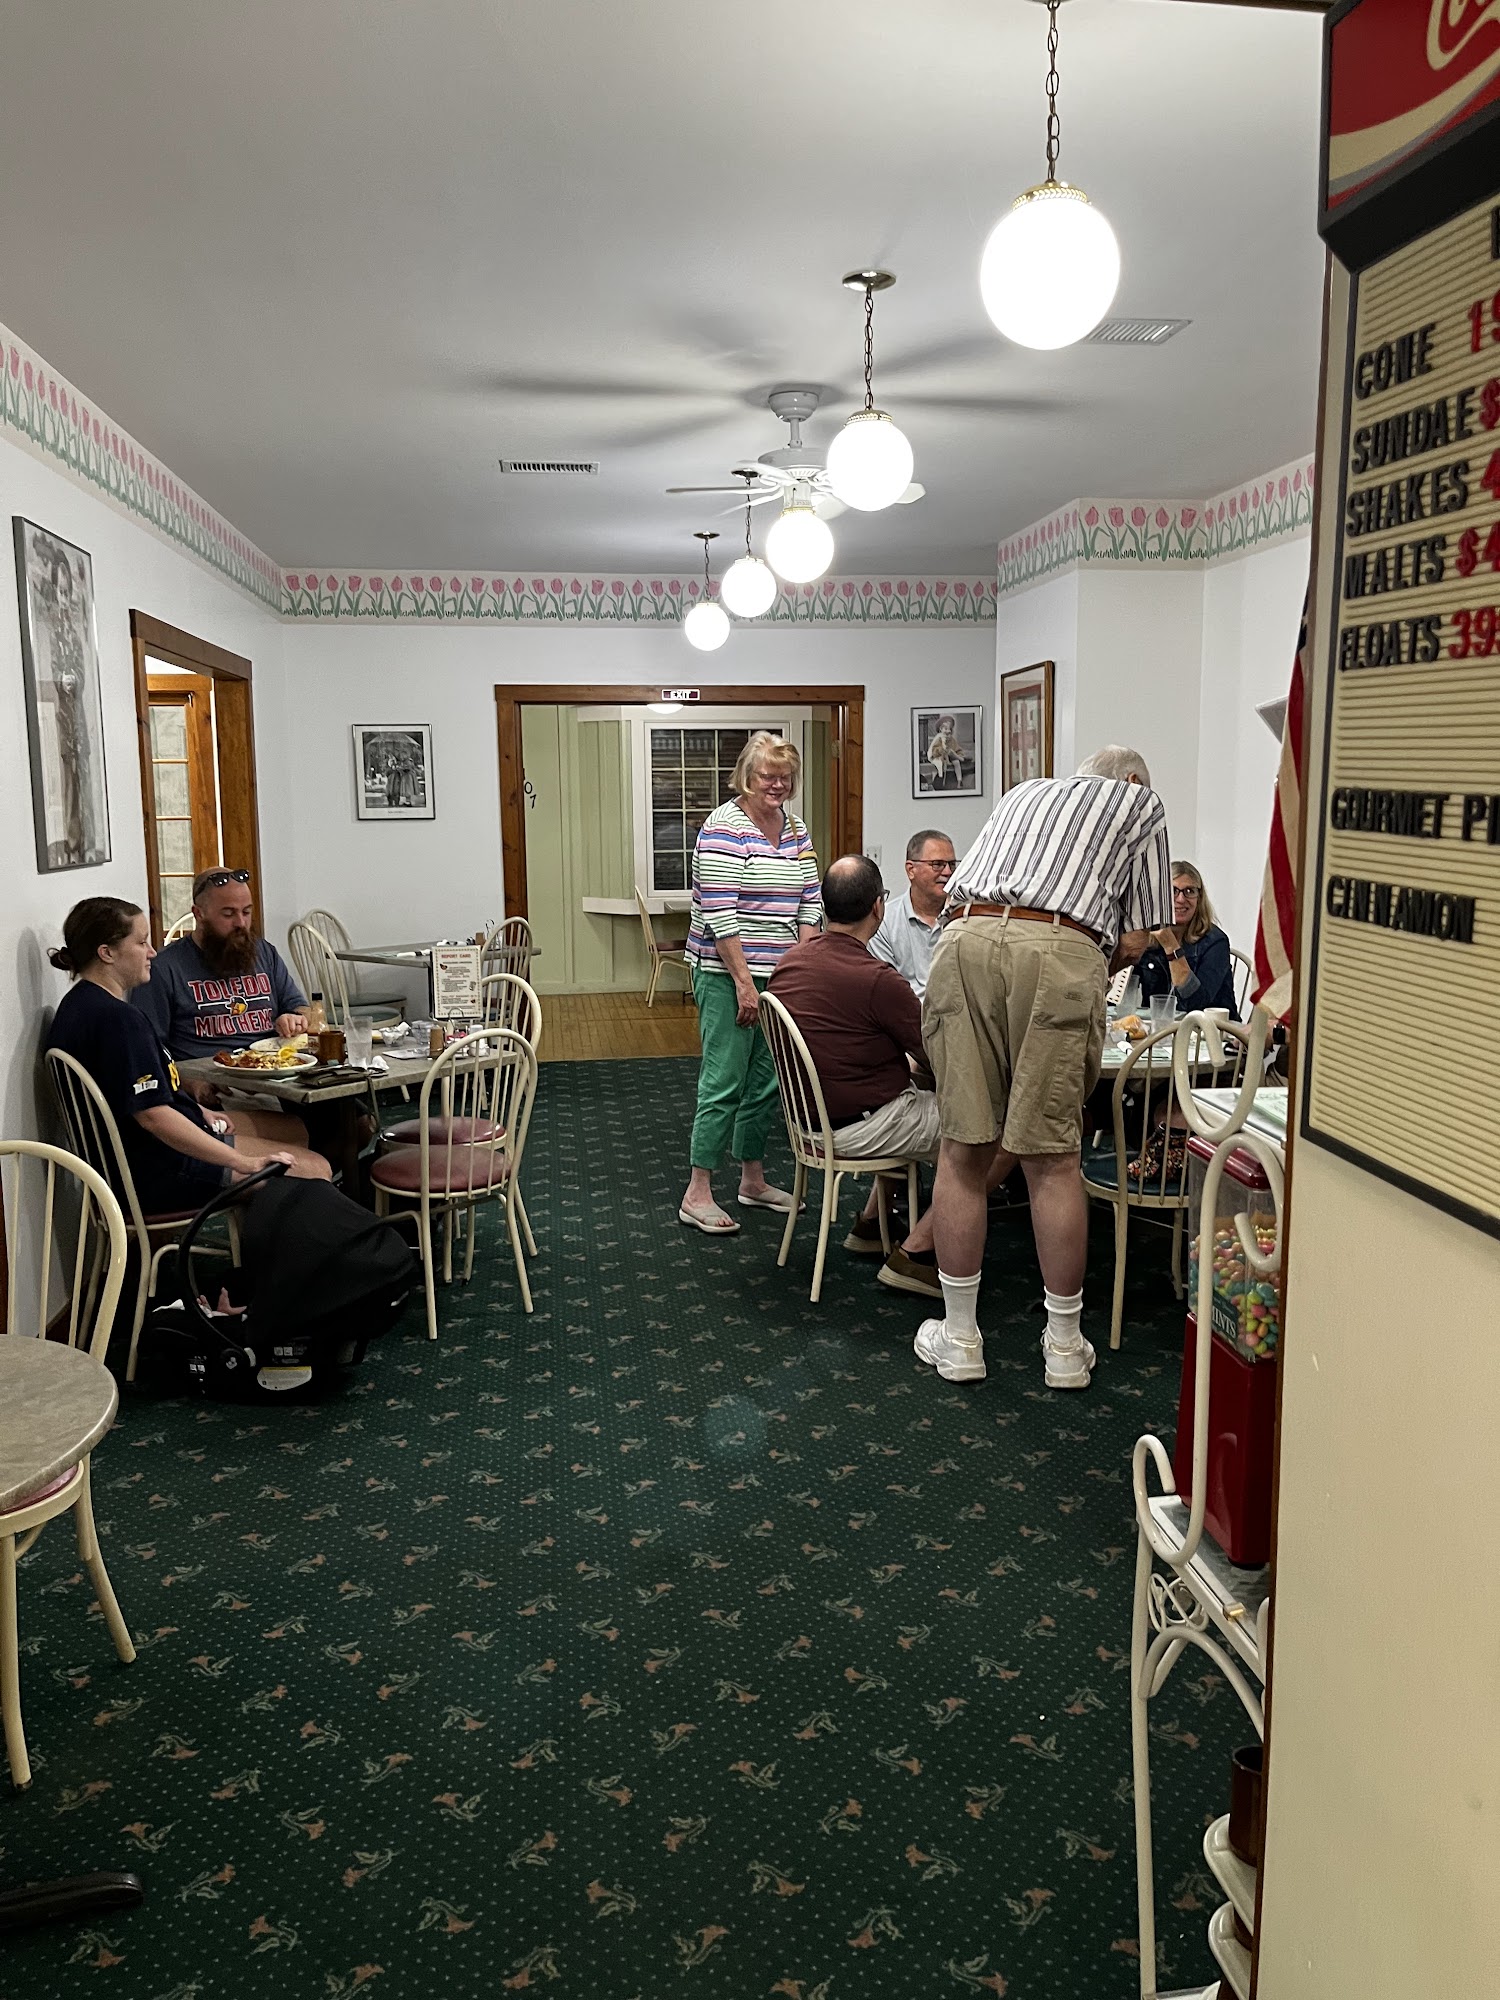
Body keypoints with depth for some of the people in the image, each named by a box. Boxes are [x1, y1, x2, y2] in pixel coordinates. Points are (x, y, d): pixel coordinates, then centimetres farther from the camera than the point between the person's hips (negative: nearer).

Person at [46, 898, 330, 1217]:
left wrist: (198, 1112, 16)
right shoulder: (119, 1018, -24)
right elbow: (153, 1116, -29)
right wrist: (247, 1164, -26)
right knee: (315, 1170, -11)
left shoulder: (78, 1005, 10)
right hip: (155, 1173, -12)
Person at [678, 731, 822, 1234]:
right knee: (724, 1080, -7)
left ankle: (753, 1180, 27)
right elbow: (719, 913, -17)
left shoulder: (796, 831, 13)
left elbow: (810, 904, 15)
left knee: (765, 1080, 13)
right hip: (727, 975, -8)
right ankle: (697, 1195, 1)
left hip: (779, 974, 8)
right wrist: (743, 980, -19)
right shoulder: (724, 828, -11)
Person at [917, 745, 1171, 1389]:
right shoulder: (1141, 802, 26)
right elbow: (1134, 940, 17)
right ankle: (1065, 1346, 15)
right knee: (1052, 1158, 2)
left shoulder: (1025, 792, 37)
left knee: (963, 1149, 7)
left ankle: (958, 1338, 15)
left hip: (964, 940, 3)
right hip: (1061, 951, -3)